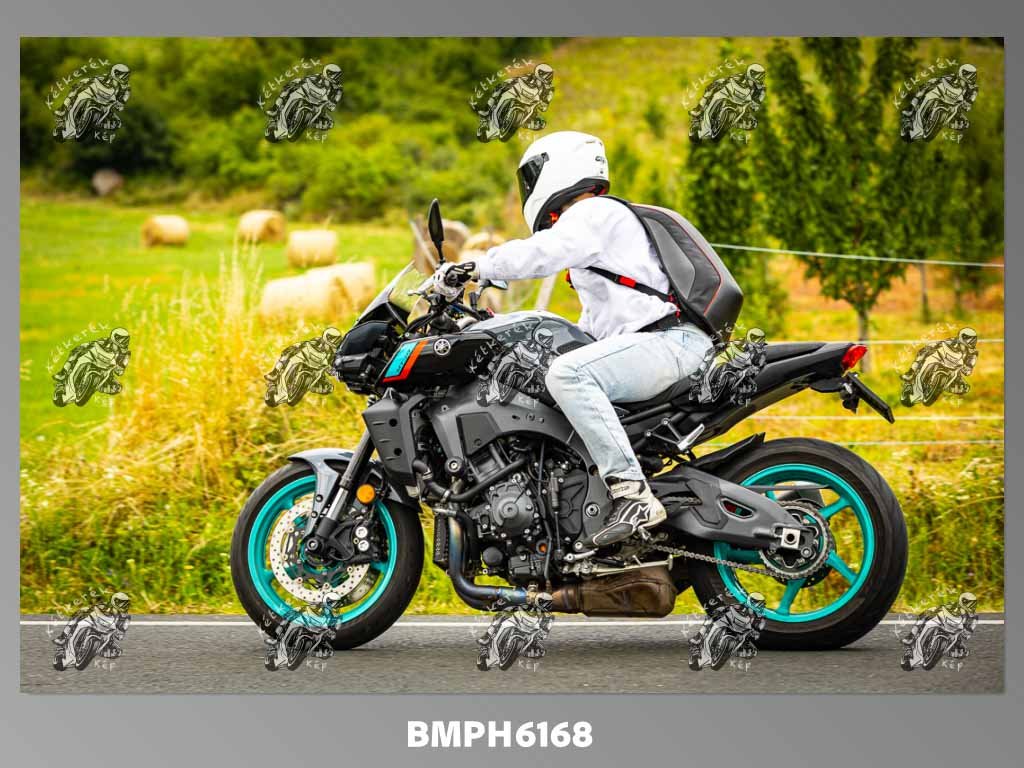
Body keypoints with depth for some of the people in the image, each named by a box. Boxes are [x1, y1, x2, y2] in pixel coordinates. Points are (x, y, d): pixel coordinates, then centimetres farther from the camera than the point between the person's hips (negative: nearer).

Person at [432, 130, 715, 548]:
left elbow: (539, 254, -22)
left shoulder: (594, 213, -4)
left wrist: (472, 269, -17)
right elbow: (597, 319, 36)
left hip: (669, 341, -11)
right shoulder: (595, 218, 29)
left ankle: (633, 493, -38)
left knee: (567, 375, -31)